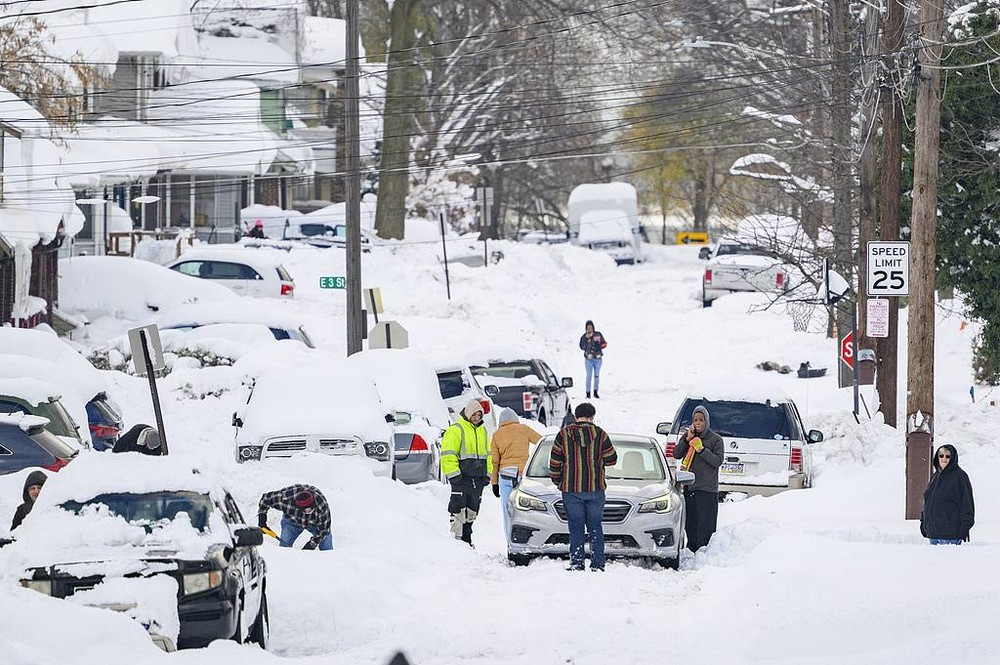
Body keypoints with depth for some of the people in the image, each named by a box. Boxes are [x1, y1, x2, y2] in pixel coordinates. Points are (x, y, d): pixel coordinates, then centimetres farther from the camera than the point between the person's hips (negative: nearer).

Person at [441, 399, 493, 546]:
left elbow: (488, 455, 27)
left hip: (478, 479, 7)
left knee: (471, 512, 9)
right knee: (458, 510, -10)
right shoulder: (456, 430, -5)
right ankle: (455, 537, -8)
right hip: (462, 477, -7)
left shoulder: (483, 431, 18)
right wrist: (454, 475, -17)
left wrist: (487, 475, 15)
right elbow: (448, 455, -11)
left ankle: (466, 538, 15)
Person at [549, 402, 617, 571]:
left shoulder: (564, 435, -2)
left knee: (575, 527, 4)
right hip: (596, 488, 1)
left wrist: (558, 482, 14)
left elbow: (554, 463, 0)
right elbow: (611, 459, 4)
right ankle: (597, 564, 5)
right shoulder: (600, 434, -2)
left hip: (571, 489, -1)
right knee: (595, 527, 9)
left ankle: (576, 562, -3)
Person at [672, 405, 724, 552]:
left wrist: (702, 450, -16)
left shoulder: (715, 439, 1)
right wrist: (687, 440, -7)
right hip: (689, 487, 4)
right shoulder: (687, 436, 12)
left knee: (705, 525, -9)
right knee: (690, 523, 7)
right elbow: (676, 455, 4)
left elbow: (718, 461, -8)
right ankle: (691, 549, 13)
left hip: (707, 489, -4)